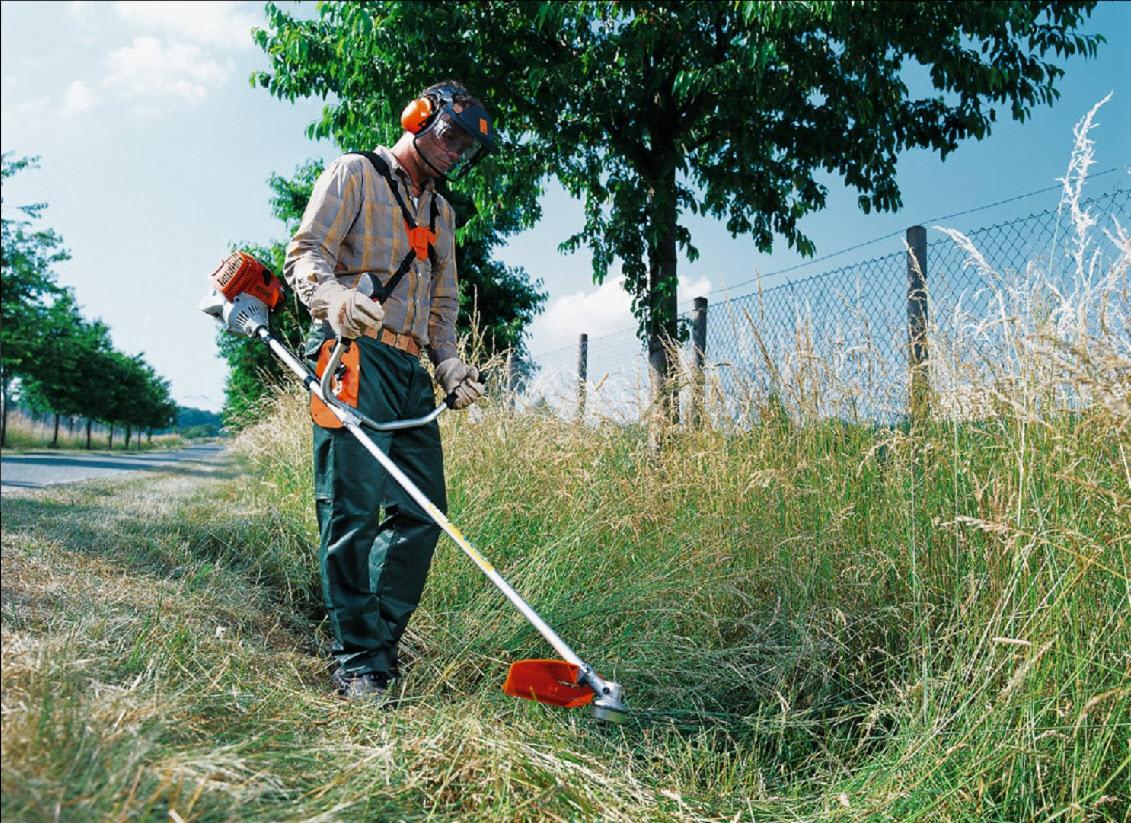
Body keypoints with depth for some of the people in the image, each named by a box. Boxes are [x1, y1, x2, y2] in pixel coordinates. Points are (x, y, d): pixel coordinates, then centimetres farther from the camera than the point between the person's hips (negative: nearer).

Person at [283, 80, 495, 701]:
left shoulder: (440, 213, 28)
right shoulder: (354, 174, 8)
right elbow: (306, 253, -4)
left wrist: (449, 362, 6)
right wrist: (333, 295, -27)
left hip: (410, 369, 7)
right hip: (353, 354, -7)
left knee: (422, 513, 1)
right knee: (353, 511, -10)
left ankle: (379, 645, 14)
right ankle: (357, 664, -2)